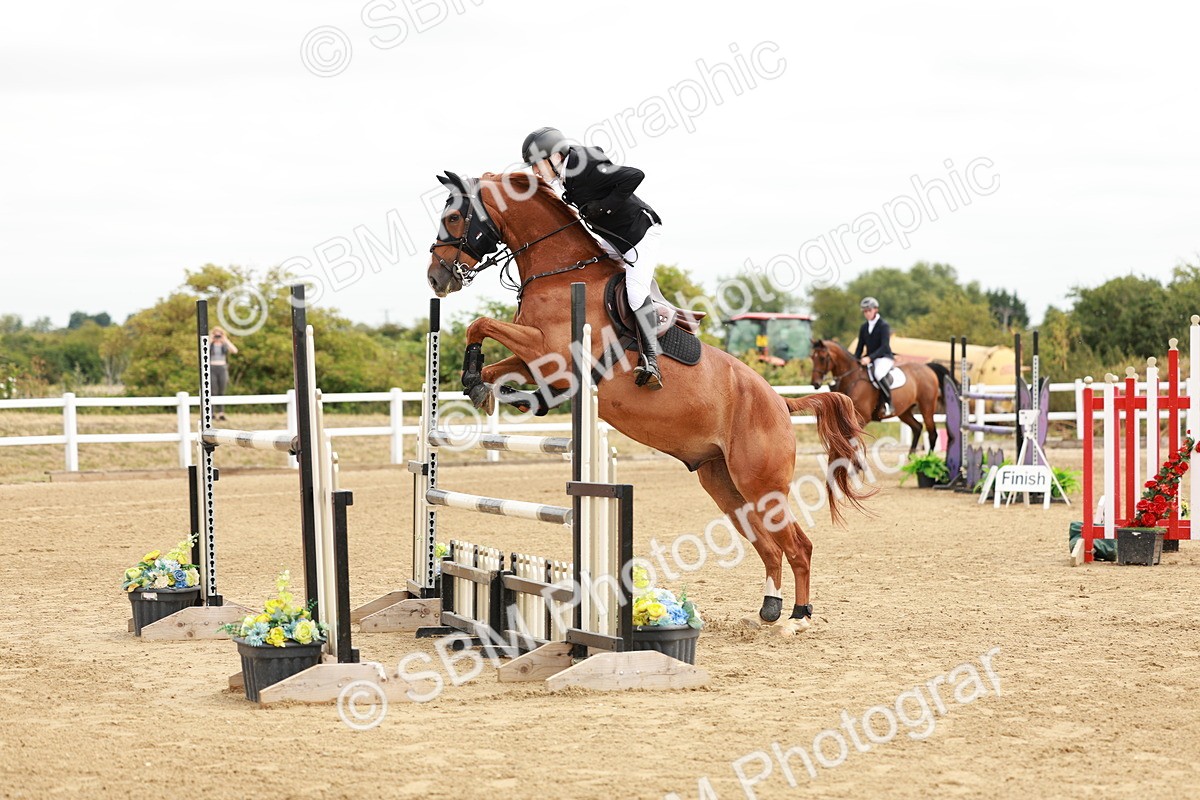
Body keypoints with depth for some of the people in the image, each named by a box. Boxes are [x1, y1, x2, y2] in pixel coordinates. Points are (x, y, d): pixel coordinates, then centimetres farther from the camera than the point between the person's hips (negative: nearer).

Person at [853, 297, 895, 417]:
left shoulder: (883, 325, -9)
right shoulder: (864, 327, 11)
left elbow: (884, 346, -18)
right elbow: (860, 347, 15)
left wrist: (870, 357, -28)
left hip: (884, 358, -8)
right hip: (869, 360, 8)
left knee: (878, 374, -38)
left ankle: (889, 404, -29)